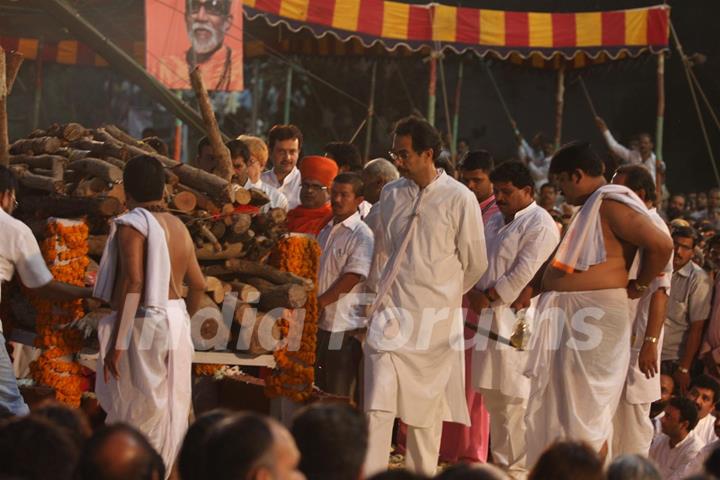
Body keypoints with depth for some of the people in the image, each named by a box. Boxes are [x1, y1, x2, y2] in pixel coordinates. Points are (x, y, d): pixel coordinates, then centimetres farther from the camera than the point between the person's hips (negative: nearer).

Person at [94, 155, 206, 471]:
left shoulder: (132, 224, -12)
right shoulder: (178, 226, 11)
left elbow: (133, 282, -22)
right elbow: (198, 284, 15)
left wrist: (117, 342, -23)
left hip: (142, 324, -7)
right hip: (176, 323, 7)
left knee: (133, 414, -1)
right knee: (169, 412, 13)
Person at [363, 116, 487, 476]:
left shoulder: (459, 199, -7)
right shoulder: (390, 194, 6)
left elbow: (475, 263, 1)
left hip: (435, 319, -3)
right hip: (390, 314, 3)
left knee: (426, 409, 6)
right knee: (378, 406, -8)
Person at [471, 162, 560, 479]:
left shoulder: (539, 224, -9)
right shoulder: (496, 222, 19)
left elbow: (525, 273, -17)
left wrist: (489, 296, -11)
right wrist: (475, 294, -3)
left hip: (519, 322, -9)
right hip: (492, 320, 9)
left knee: (516, 399, -10)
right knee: (494, 397, 14)